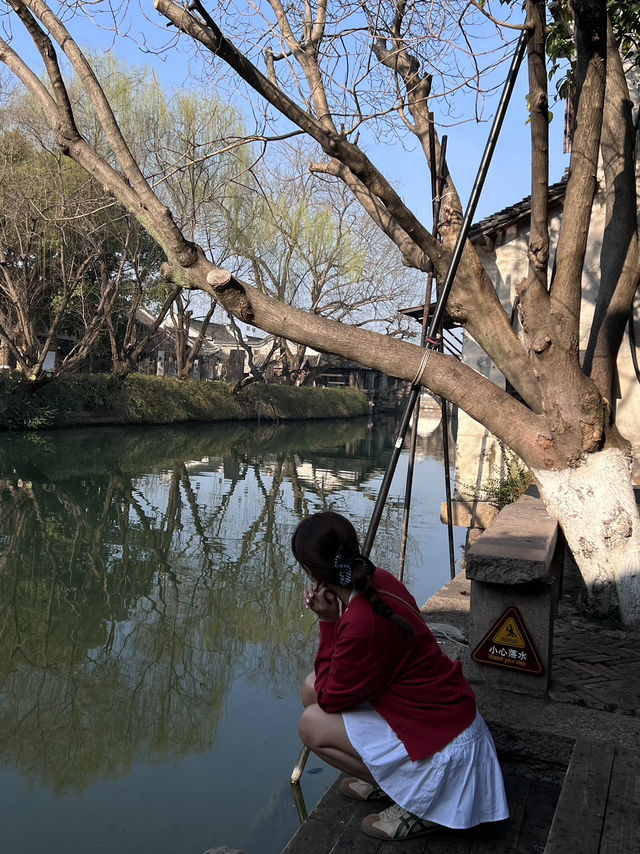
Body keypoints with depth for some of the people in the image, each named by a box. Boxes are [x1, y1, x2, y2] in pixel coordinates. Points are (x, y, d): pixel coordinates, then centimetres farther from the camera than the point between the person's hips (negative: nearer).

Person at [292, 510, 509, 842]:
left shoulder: (361, 623, -33)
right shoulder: (378, 580, -6)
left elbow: (331, 700, -13)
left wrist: (327, 620, -15)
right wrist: (332, 618, -7)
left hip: (441, 739, -9)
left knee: (312, 724, -5)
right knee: (312, 687, 6)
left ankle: (419, 804, 6)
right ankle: (384, 779, 21)